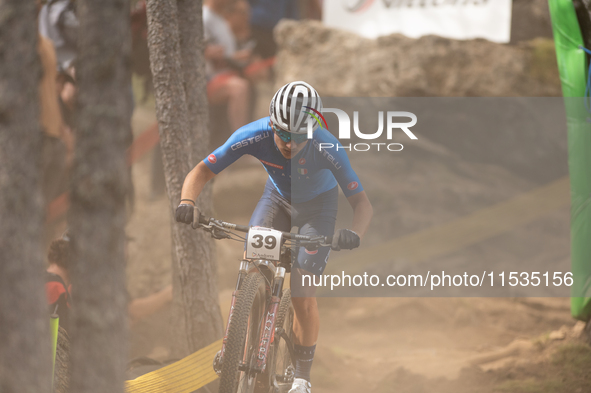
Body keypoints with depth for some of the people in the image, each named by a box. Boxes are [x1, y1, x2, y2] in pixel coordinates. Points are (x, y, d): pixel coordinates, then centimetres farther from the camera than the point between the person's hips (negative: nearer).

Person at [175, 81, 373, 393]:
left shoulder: (327, 148, -37)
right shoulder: (255, 136, -33)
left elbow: (362, 203, -34)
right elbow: (202, 170, -27)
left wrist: (354, 233, -55)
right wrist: (187, 202, -47)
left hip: (317, 206, -2)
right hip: (278, 197, 2)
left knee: (302, 295, -10)